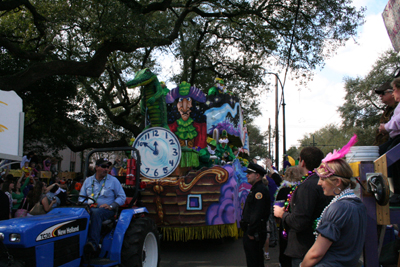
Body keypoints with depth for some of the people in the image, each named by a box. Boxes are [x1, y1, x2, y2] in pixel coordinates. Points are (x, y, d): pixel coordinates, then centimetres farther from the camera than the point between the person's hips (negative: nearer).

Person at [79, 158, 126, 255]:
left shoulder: (113, 181, 10)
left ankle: (93, 243, -47)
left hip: (107, 210, -3)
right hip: (89, 208, 3)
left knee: (96, 212, -38)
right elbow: (81, 197, 18)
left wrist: (111, 206, -9)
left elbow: (122, 197, 7)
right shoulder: (88, 181, 18)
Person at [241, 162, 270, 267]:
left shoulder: (260, 190, -17)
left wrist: (251, 233, -21)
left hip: (255, 233, -10)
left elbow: (257, 214, -23)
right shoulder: (255, 189, 16)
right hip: (250, 231, 10)